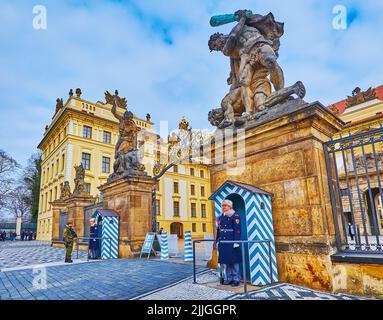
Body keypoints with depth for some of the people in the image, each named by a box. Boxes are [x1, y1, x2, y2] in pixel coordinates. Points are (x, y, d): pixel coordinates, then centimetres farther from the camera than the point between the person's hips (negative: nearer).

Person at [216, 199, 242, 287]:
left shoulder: (235, 216, -8)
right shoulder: (220, 216, 12)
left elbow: (237, 229, -13)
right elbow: (218, 229, 17)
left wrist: (236, 242, -18)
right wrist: (217, 240, 17)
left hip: (232, 242, -6)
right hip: (223, 242, 7)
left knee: (234, 261, 2)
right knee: (225, 261, 12)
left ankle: (236, 279, 15)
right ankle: (229, 278, 25)